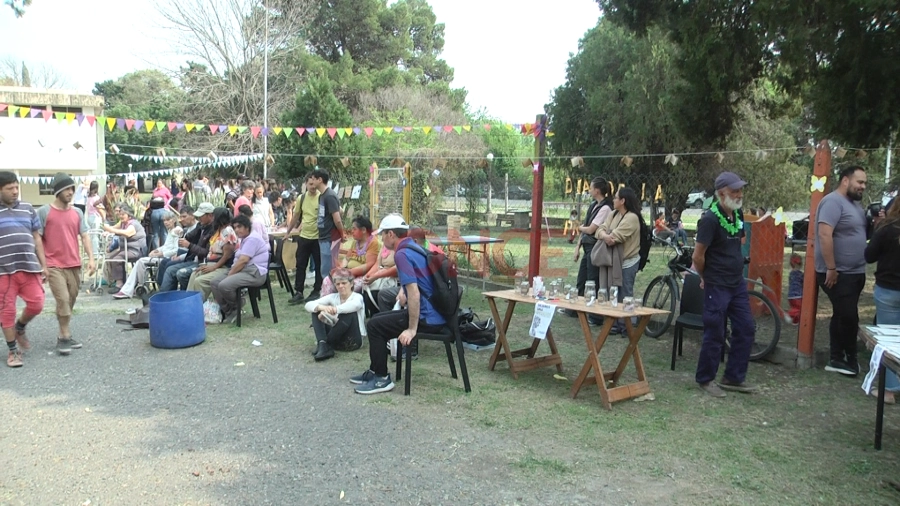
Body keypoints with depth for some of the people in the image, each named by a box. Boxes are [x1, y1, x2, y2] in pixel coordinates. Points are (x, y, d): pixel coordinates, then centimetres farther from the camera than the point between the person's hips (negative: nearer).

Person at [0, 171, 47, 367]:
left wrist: (43, 264, 11)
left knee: (36, 304, 1)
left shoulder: (28, 208, 10)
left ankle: (19, 328, 32)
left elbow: (36, 238, 15)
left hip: (29, 267, 3)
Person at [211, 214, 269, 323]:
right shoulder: (245, 239, 23)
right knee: (214, 283, 0)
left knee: (224, 285, -28)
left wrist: (230, 273, -12)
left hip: (255, 274, -11)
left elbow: (243, 260, -20)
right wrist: (230, 273, 3)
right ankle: (227, 311, 2)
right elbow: (239, 260, 18)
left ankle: (236, 309, -2)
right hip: (244, 272, 11)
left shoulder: (252, 239, -12)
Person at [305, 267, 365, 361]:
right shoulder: (333, 297, 7)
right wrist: (322, 307, -28)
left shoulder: (357, 297, -6)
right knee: (316, 311, -7)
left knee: (349, 313, -30)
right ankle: (322, 345, -28)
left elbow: (355, 305, -34)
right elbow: (308, 305, -6)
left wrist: (334, 310, -41)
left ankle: (326, 343, -19)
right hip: (336, 339, 5)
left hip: (352, 340, -5)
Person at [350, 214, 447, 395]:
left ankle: (382, 379, 5)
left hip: (427, 318, -10)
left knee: (374, 326, -4)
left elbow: (414, 293, -25)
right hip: (435, 314, 10)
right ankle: (375, 371, 28)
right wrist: (404, 292, 20)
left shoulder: (402, 254, -17)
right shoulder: (415, 248, 13)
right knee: (378, 318, 19)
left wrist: (412, 329, -22)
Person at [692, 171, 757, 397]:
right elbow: (698, 256, -17)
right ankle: (705, 379, 17)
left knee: (746, 329, 10)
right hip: (717, 287, -8)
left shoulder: (737, 215, 5)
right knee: (715, 335, 1)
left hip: (737, 283, 8)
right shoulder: (710, 219, -19)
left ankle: (734, 378, 22)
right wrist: (706, 277, -2)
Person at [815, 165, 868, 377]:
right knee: (849, 317, -7)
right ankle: (850, 359, 8)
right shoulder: (833, 201, -16)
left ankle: (838, 360, 19)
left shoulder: (854, 204, 15)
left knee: (842, 317, 12)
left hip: (854, 273, 10)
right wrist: (831, 268, -25)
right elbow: (824, 235, -25)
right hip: (838, 274, -10)